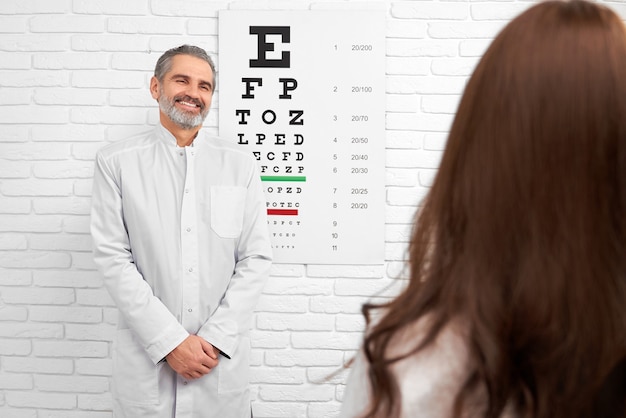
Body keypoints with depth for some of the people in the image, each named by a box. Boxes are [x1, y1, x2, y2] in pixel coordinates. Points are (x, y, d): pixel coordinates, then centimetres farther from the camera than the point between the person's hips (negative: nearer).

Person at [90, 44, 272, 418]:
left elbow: (257, 258, 0)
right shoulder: (116, 162, 0)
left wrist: (215, 339, -9)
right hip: (146, 357, -1)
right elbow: (113, 257, -5)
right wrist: (169, 341, -12)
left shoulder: (240, 165, 3)